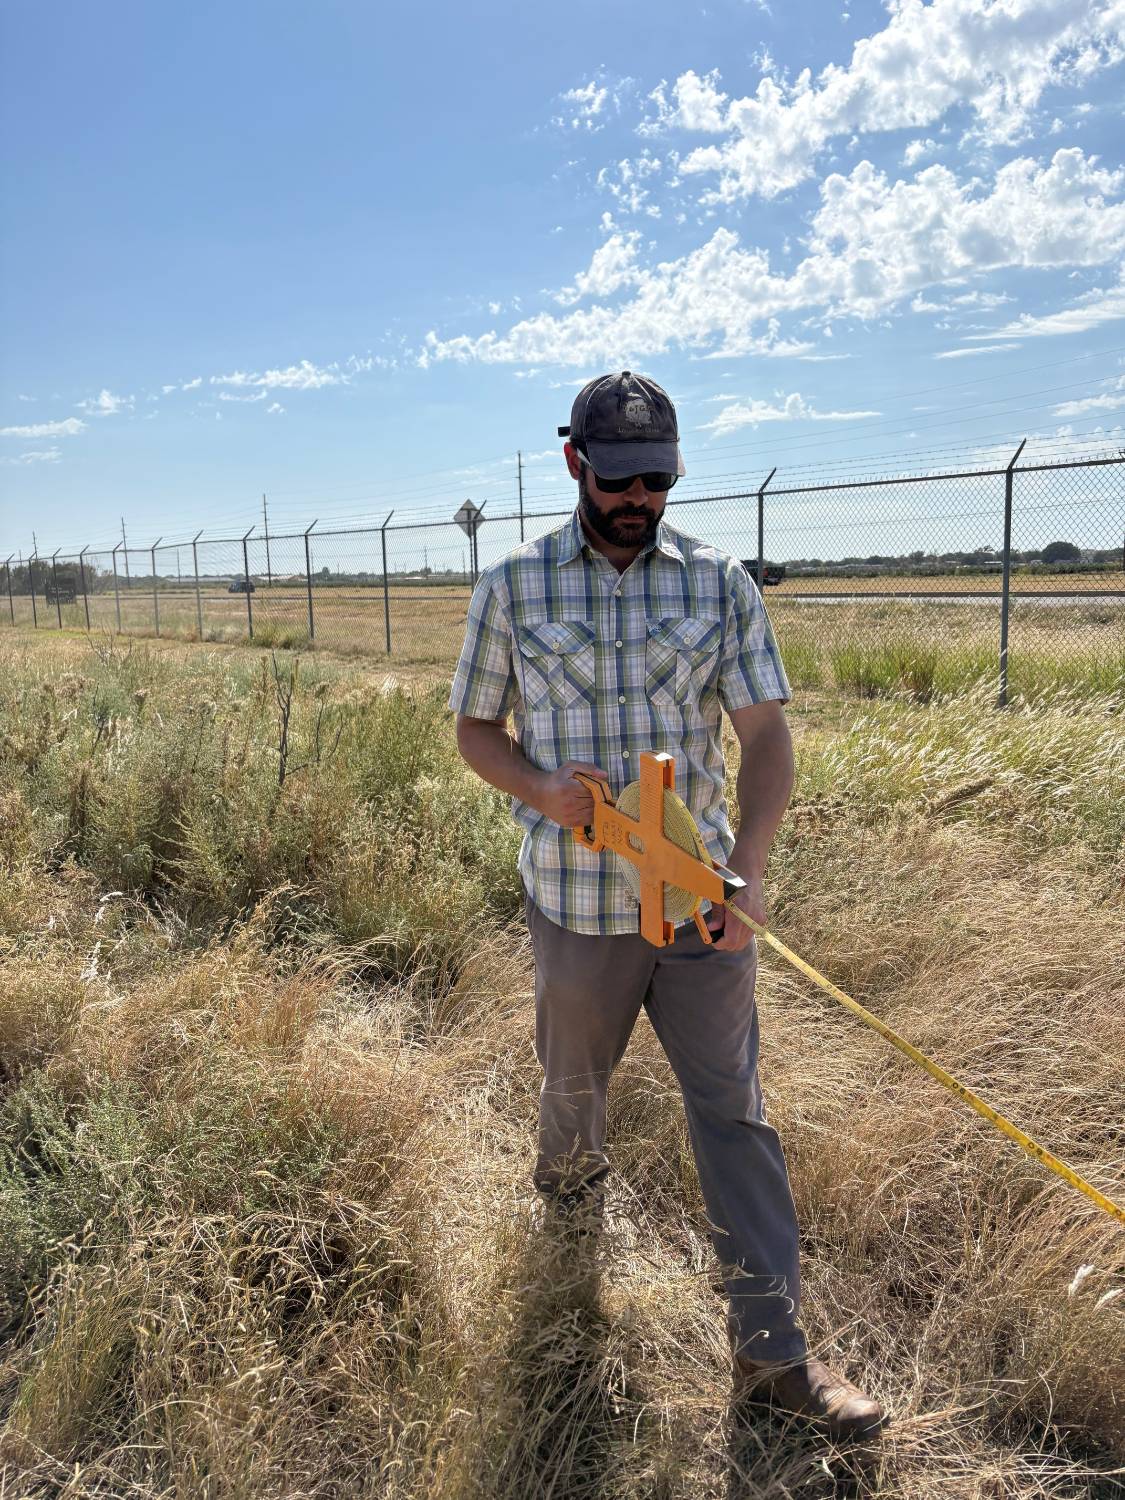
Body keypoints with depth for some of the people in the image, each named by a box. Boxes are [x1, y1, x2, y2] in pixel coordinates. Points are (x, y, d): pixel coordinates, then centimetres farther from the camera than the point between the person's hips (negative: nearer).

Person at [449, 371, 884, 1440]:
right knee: (574, 1080, 21)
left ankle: (771, 1347, 19)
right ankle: (568, 1183, 57)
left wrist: (748, 863, -21)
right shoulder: (512, 588, -3)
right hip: (578, 901, 0)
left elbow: (766, 732, -6)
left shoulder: (720, 583, -1)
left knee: (734, 1110, 6)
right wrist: (543, 791, -16)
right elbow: (475, 728, 5)